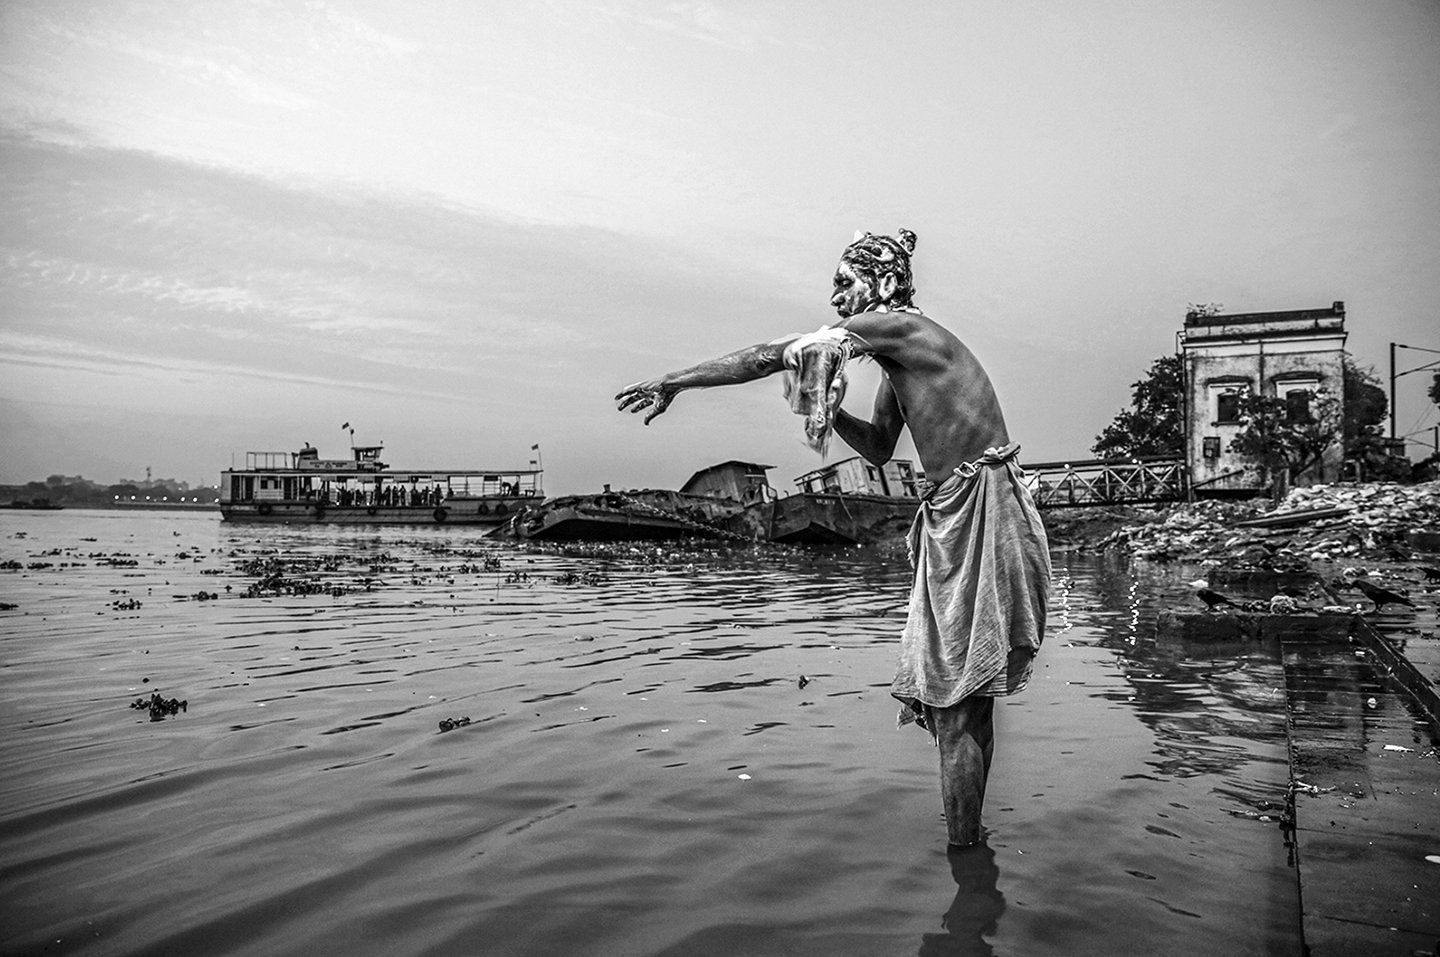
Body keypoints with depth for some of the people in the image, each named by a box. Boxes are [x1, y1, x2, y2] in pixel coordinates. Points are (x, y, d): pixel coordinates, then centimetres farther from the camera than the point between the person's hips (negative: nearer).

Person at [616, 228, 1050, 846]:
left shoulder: (898, 326, -11)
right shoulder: (898, 361, 18)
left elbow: (770, 356, -11)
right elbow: (878, 449, 28)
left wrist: (674, 383, -5)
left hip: (983, 514, -10)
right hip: (955, 518, 10)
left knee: (956, 706, -7)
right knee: (965, 700, 15)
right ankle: (968, 843, 26)